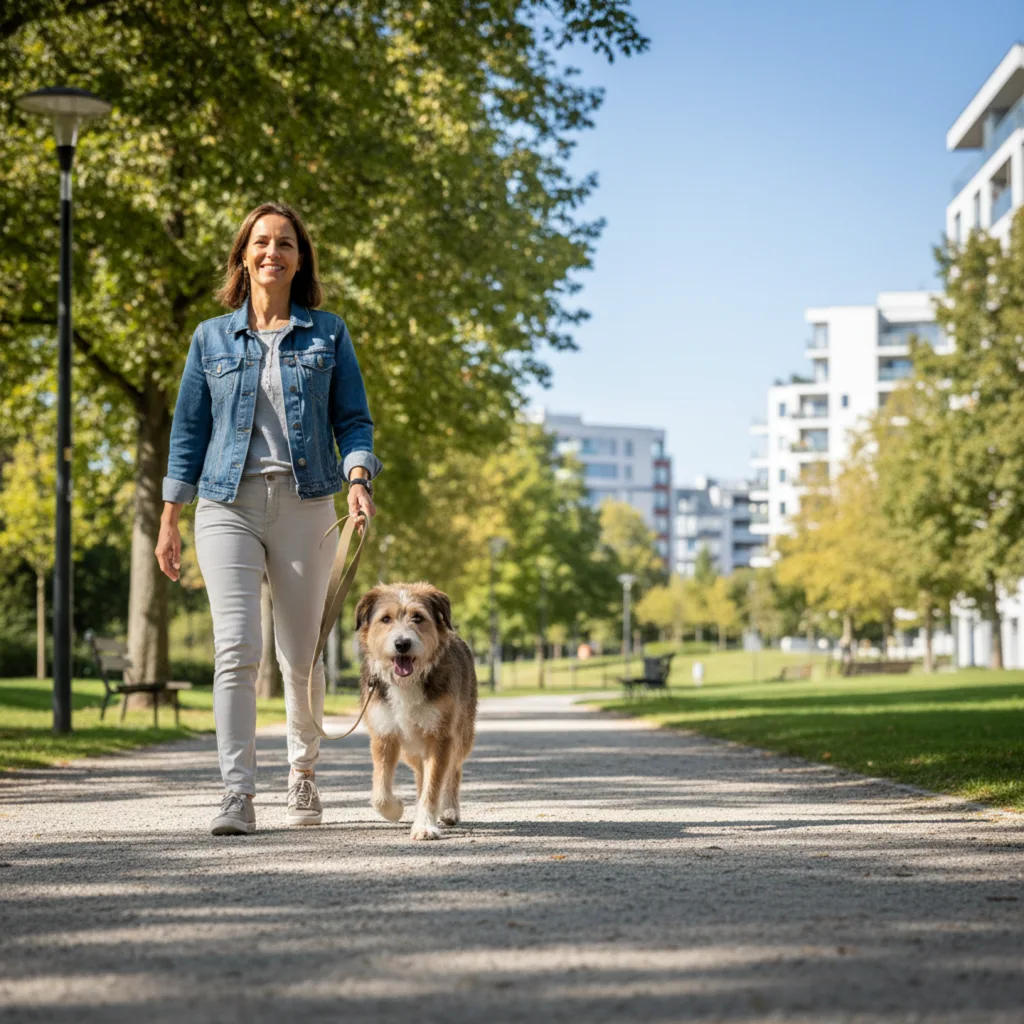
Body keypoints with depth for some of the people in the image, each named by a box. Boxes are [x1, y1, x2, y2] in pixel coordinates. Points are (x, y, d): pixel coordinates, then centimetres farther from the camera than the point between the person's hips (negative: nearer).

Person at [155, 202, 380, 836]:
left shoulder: (328, 333, 10)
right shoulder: (212, 338, 11)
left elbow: (353, 419, 8)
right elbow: (189, 429, 12)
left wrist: (359, 481, -12)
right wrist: (170, 520, 8)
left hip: (305, 505, 0)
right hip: (228, 505, 0)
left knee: (302, 656, 5)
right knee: (237, 649, -13)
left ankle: (303, 773, 28)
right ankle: (238, 796, -13)